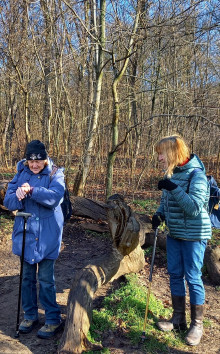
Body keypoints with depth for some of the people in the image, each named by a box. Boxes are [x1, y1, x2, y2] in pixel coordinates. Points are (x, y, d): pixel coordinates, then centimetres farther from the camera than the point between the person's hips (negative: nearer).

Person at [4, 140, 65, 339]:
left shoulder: (55, 174, -7)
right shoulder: (21, 173, 3)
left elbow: (54, 197, -24)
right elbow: (8, 201, -2)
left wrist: (32, 191, -35)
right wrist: (18, 197, -24)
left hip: (47, 235, -4)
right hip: (25, 233, 4)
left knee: (46, 279, 2)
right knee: (27, 276, 14)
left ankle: (53, 320, 18)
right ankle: (30, 316, 32)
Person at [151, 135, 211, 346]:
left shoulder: (196, 174, -18)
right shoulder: (171, 173, 4)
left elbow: (195, 208, -25)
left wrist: (174, 188, -32)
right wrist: (159, 215, -6)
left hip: (193, 235, -7)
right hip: (174, 234, 7)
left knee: (193, 278, 4)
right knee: (175, 275, 14)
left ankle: (197, 324, 22)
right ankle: (178, 319, 30)